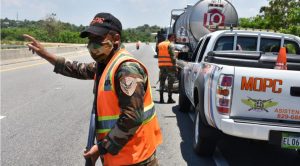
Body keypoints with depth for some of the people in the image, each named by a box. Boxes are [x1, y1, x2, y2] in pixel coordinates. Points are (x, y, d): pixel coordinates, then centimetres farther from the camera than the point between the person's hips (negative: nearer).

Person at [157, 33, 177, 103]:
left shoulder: (160, 44, 16)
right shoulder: (171, 45, -6)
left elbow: (159, 55, 16)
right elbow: (173, 56, -14)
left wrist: (160, 65, 17)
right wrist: (174, 65, -12)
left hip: (161, 65, 6)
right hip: (169, 65, -6)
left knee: (162, 82, 10)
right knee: (170, 82, -1)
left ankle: (161, 98, 9)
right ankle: (169, 98, 0)